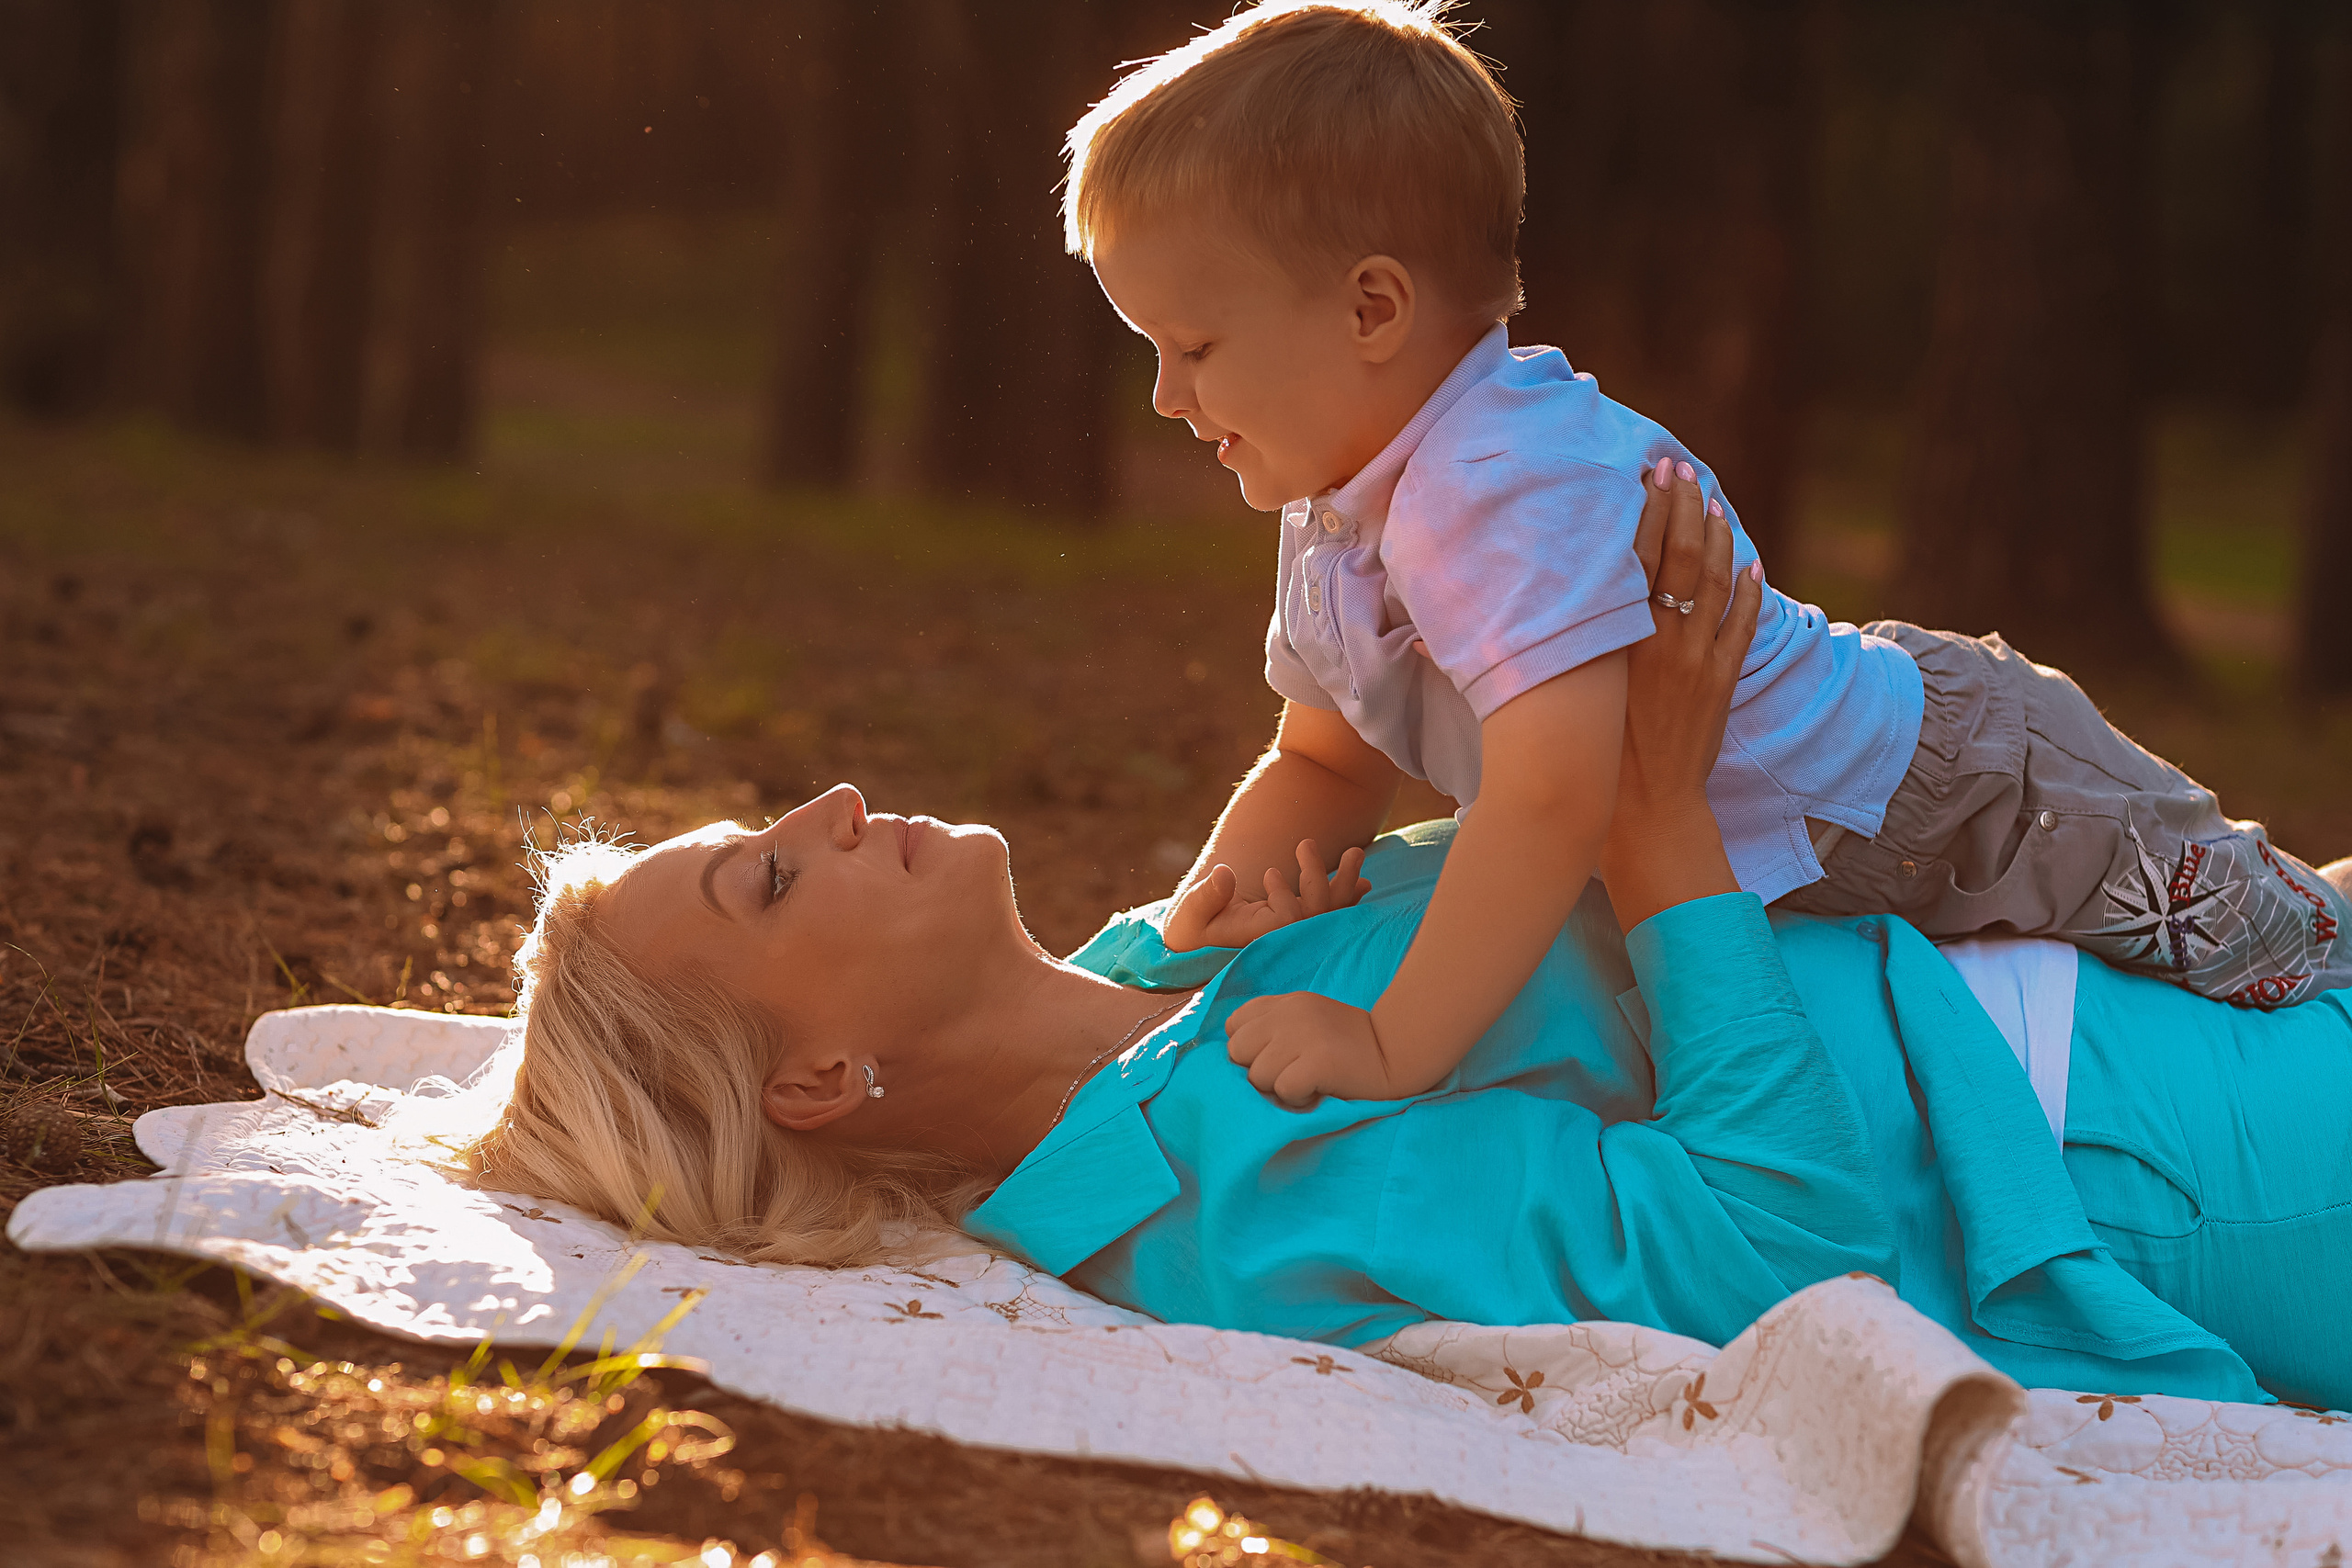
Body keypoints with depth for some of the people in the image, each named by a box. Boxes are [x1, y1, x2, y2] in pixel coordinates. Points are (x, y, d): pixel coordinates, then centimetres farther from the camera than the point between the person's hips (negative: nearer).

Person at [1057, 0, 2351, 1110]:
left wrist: (1394, 1046, -46)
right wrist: (1221, 896, -18)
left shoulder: (1514, 492, -39)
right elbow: (1319, 767, 4)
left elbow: (1553, 801, -48)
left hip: (1961, 792, -9)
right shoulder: (1333, 525, -6)